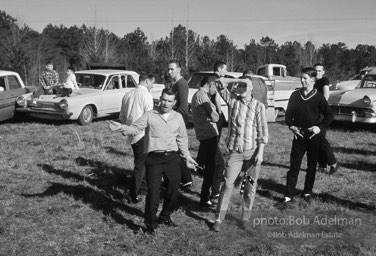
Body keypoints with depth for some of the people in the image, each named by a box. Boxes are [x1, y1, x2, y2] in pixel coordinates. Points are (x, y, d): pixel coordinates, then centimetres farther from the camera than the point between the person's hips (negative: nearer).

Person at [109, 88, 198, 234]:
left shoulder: (178, 117, 11)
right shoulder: (150, 115, 1)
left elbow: (182, 139, 19)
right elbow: (135, 128, -7)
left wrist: (187, 156, 17)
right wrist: (122, 128, -26)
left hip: (172, 158, 4)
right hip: (154, 158, -4)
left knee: (173, 189, 11)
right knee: (153, 191, -6)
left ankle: (165, 216, 35)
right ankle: (150, 223, 12)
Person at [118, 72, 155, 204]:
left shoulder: (127, 95, 10)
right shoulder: (146, 95, -12)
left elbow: (121, 117, 15)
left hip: (131, 135, 7)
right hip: (142, 134, -7)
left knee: (140, 162, 22)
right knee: (140, 165, 1)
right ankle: (133, 195, 5)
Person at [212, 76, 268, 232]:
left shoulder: (258, 106, -1)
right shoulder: (232, 100, 4)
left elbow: (263, 131, -3)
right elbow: (221, 86, -6)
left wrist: (260, 152, -8)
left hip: (253, 151, 0)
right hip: (235, 152, 0)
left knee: (251, 187, 7)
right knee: (227, 184, -4)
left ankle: (245, 218, 23)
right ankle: (219, 219, 3)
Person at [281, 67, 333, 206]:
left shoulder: (318, 97, -4)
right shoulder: (295, 95, 3)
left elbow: (329, 116, -2)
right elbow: (288, 114, 9)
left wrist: (320, 127, -15)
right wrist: (291, 126, -8)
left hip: (314, 136, -1)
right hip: (298, 135, 1)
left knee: (312, 166, 10)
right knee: (294, 165, -2)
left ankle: (307, 192, 26)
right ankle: (288, 196, 0)